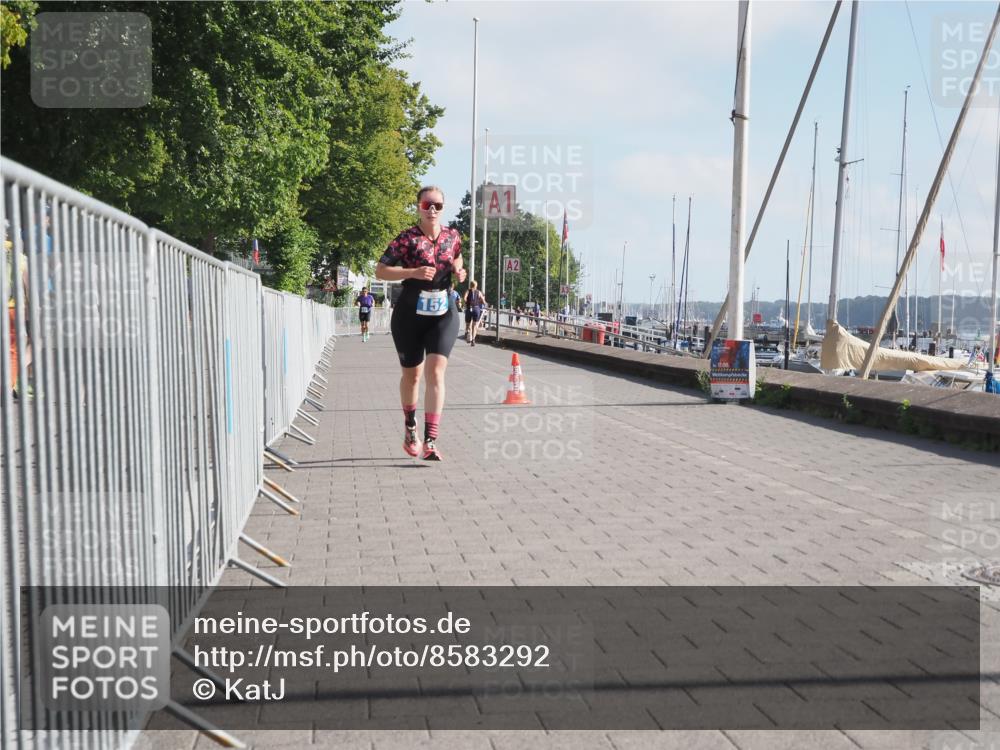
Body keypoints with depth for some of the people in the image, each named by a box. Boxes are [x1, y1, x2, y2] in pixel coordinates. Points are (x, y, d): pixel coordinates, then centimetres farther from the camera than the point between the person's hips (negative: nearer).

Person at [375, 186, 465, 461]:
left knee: (436, 372, -13)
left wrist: (459, 272, 1)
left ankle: (430, 442, -16)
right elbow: (380, 271, -11)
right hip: (409, 316, -2)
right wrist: (413, 273, -24)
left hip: (443, 314, 2)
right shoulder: (407, 239, -9)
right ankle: (410, 428, 38)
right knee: (411, 375, 12)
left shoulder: (452, 236, 3)